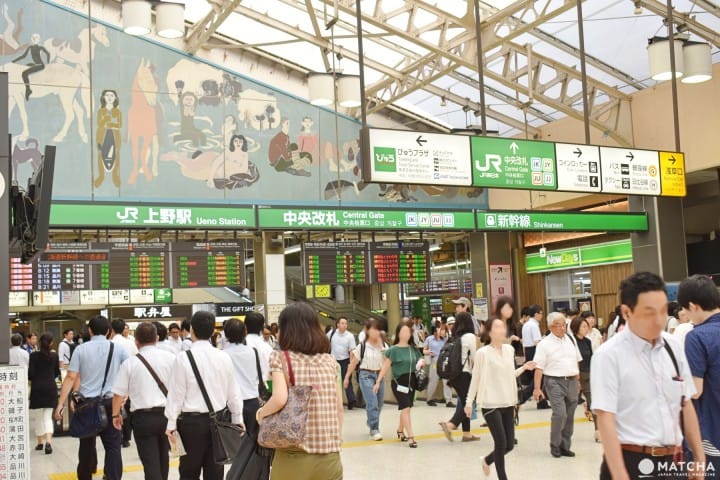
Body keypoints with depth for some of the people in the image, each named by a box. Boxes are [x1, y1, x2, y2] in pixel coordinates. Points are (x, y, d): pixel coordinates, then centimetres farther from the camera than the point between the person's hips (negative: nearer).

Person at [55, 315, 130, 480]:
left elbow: (71, 377, -6)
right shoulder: (117, 349, 1)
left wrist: (60, 404, -5)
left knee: (87, 444, 15)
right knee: (113, 445, 0)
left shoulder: (81, 349, -1)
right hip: (111, 402, -1)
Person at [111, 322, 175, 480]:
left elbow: (118, 394, -3)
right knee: (163, 460, 22)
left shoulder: (129, 363, -7)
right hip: (167, 414, 3)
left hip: (143, 418, -3)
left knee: (151, 464, 0)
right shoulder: (170, 358, -3)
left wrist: (116, 415, 14)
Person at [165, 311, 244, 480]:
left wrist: (171, 423, 1)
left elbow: (176, 393, -8)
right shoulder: (224, 357, -1)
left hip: (192, 421, -3)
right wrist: (237, 419, 18)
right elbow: (233, 392, 6)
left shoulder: (183, 358, -11)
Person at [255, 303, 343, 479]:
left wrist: (260, 413, 0)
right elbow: (339, 408, 8)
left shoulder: (280, 358, -5)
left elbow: (280, 399, -19)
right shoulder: (330, 361, 6)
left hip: (293, 456, -3)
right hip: (329, 456, 3)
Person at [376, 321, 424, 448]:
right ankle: (410, 437, -13)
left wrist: (421, 362, -6)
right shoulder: (394, 349, -7)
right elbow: (385, 367, -8)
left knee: (405, 409, 15)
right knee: (406, 409, -13)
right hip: (399, 382, -6)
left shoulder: (413, 349, 8)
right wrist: (378, 382, -12)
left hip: (411, 381, 6)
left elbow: (420, 361, 19)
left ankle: (400, 431, 36)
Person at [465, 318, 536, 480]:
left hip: (508, 403, 6)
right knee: (501, 443, -8)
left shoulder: (509, 349, 6)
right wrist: (469, 402, -5)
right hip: (490, 404, -6)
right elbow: (475, 378, -7)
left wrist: (524, 368, 5)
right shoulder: (483, 353, -11)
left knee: (509, 445, 7)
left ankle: (488, 460, 36)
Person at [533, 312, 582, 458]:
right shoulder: (544, 344, -6)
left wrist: (578, 381, 17)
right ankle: (555, 445, 2)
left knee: (569, 416, 8)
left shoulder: (571, 340, 11)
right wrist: (537, 388, -14)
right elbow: (539, 368, -9)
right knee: (560, 414, -16)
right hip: (555, 382, -5)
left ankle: (565, 446, 19)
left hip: (572, 381, 5)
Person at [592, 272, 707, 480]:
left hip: (673, 462, 6)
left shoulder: (673, 347, 4)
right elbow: (605, 420, -16)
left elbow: (686, 405, 12)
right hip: (631, 462, -5)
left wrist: (699, 458, 12)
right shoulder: (609, 355, -14)